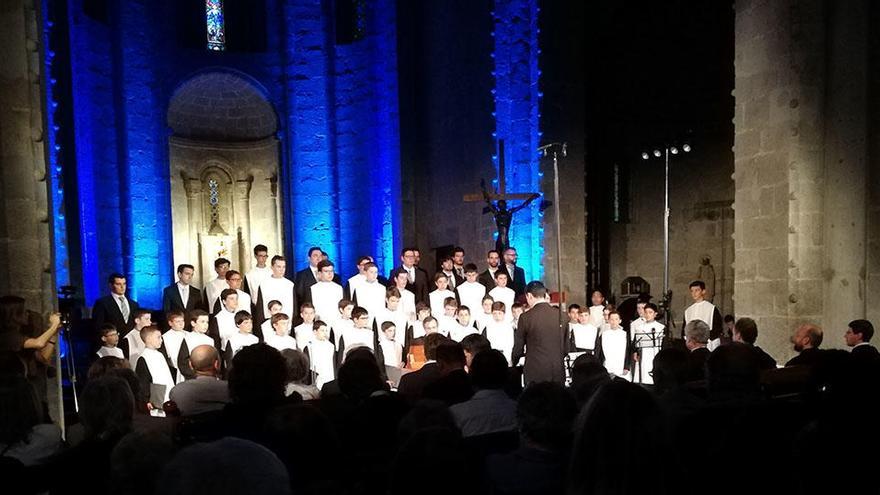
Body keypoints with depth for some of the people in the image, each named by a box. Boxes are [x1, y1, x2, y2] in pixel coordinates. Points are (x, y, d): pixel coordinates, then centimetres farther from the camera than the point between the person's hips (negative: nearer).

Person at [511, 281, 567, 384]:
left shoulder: (526, 317, -8)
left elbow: (518, 348, -1)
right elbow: (566, 347, 9)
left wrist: (512, 363, 17)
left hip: (535, 373, -3)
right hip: (559, 373, 4)